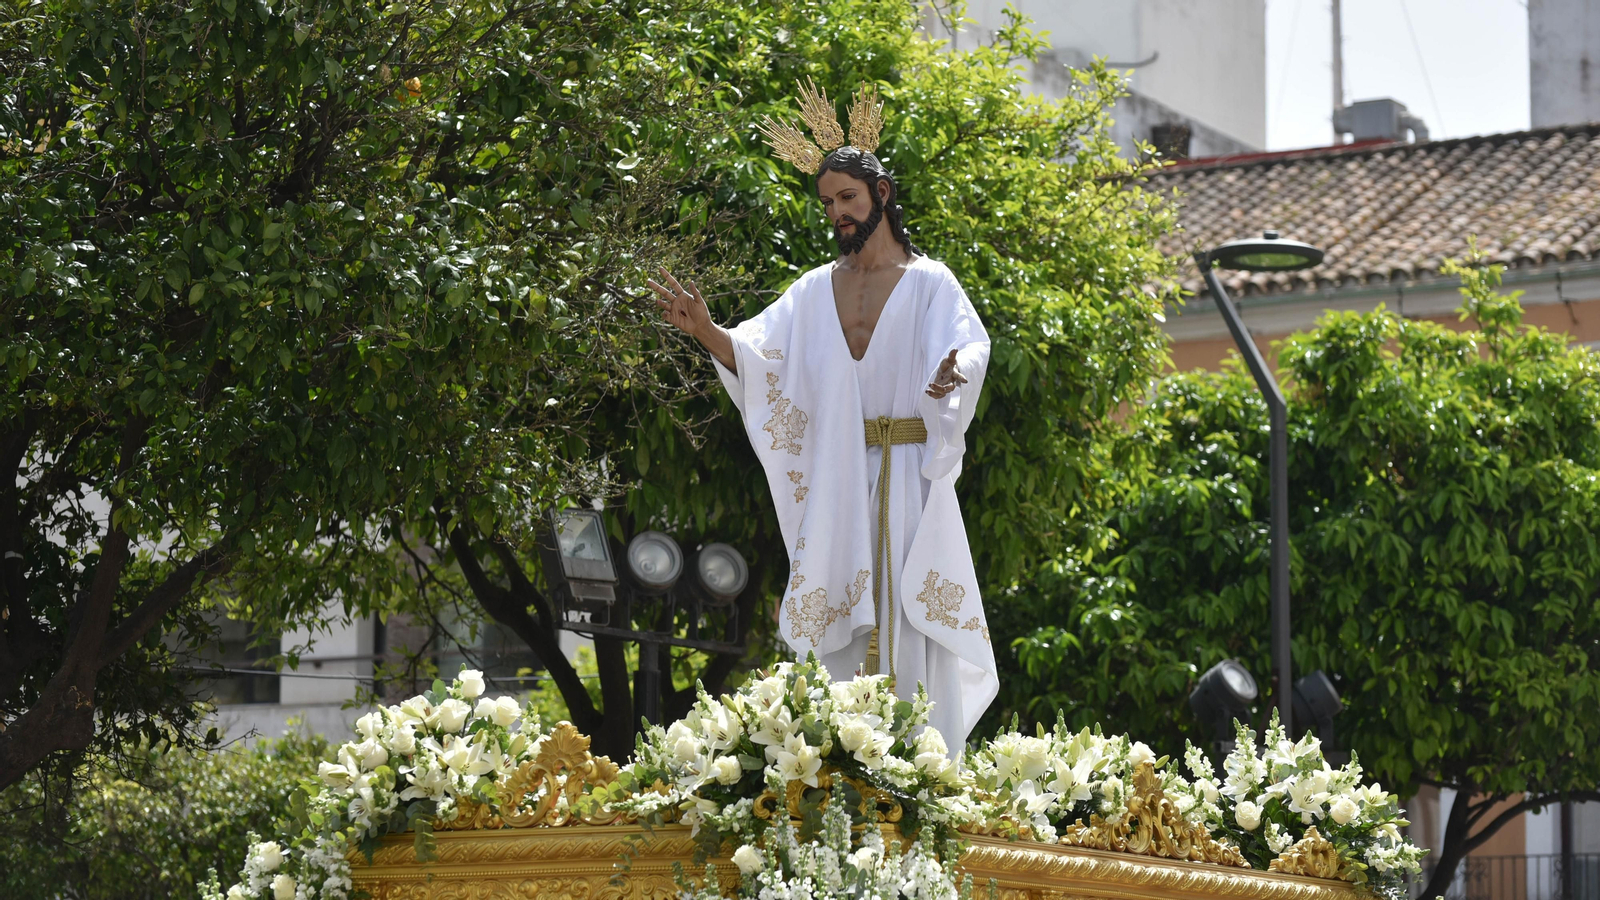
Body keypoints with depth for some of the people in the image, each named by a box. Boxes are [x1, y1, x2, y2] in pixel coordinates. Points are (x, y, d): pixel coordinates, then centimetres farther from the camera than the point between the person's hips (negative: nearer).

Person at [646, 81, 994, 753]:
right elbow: (757, 359, 3)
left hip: (909, 479, -3)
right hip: (833, 482, 3)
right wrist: (704, 331, -15)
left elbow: (968, 345, -14)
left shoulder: (929, 283, 2)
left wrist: (953, 371, -38)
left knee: (911, 631, -6)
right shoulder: (815, 291, 13)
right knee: (836, 644, 0)